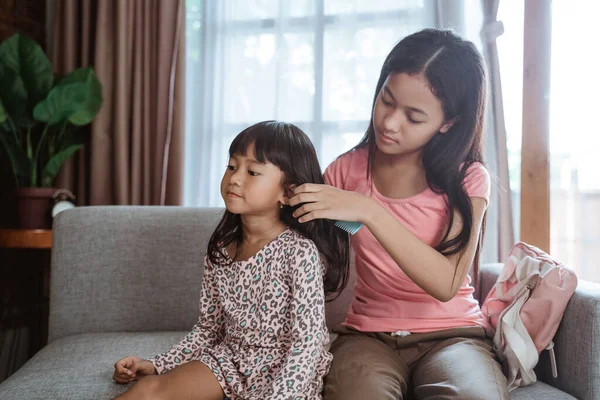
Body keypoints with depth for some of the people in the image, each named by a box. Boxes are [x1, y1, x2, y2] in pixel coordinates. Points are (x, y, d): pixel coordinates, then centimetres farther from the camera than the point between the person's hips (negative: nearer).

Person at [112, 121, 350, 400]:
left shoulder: (300, 252, -18)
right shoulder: (220, 250, 2)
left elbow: (307, 342, -18)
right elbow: (208, 328, 11)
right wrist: (156, 365, 3)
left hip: (283, 370, -5)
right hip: (230, 357, 6)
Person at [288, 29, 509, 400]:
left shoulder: (468, 178, -4)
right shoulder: (348, 169, 1)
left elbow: (447, 284, -19)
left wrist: (369, 211, -27)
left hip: (451, 332, 1)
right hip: (368, 334, 0)